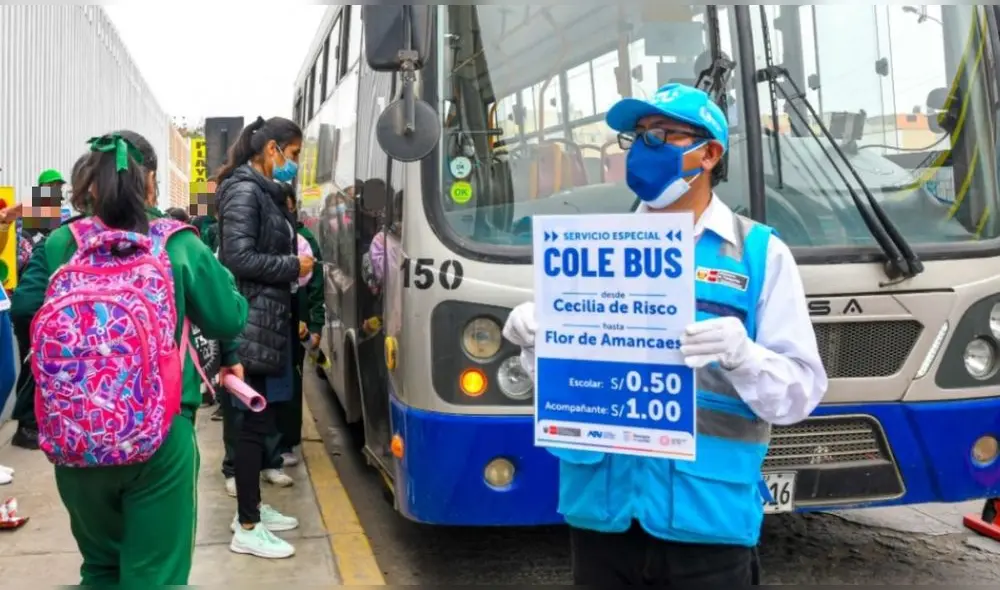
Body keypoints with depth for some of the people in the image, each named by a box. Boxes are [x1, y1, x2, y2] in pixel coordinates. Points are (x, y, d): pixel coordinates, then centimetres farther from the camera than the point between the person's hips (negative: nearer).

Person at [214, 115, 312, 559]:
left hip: (269, 318, 9)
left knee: (260, 419, 16)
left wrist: (293, 266, 4)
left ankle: (251, 507, 28)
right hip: (252, 321, -9)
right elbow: (238, 258, -21)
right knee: (255, 421, -4)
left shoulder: (265, 191, 16)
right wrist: (293, 267, -13)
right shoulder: (244, 191, -13)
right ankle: (247, 530, 5)